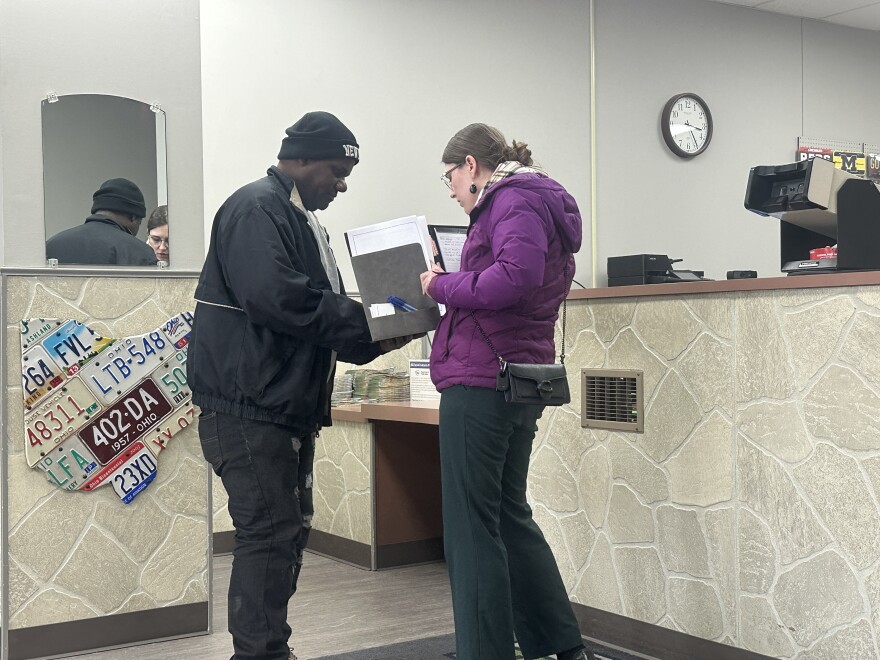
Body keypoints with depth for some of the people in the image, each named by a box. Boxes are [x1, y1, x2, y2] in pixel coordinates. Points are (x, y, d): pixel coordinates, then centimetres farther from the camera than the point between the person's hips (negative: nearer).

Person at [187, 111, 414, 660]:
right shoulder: (257, 209, -11)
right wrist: (365, 321, -17)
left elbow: (321, 317, 22)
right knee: (270, 532, -9)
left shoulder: (301, 220, 20)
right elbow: (275, 298, -26)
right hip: (250, 404, -11)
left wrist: (371, 340, 4)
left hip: (289, 405, 11)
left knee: (290, 530, 15)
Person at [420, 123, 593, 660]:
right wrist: (447, 293, 10)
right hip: (519, 379, 11)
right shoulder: (526, 199, 22)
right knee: (509, 514, 17)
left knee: (472, 526, -4)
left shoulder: (515, 199, -8)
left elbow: (517, 274, -25)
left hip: (482, 380, -11)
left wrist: (443, 286, -13)